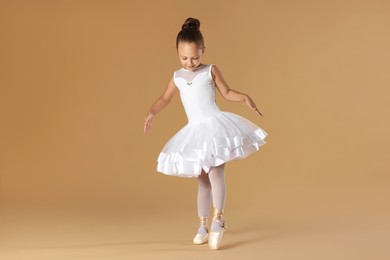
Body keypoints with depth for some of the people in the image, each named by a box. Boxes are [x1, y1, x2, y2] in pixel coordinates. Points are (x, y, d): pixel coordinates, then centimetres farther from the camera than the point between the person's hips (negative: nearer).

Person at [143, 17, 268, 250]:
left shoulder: (211, 70, -1)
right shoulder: (177, 77, 9)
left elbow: (227, 92, 3)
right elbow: (165, 98, 19)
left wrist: (245, 98, -14)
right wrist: (151, 113, 3)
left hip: (216, 125, -4)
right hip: (195, 132, 4)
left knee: (215, 171, -18)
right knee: (203, 180, 9)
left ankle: (219, 219, -5)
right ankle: (203, 225, 17)